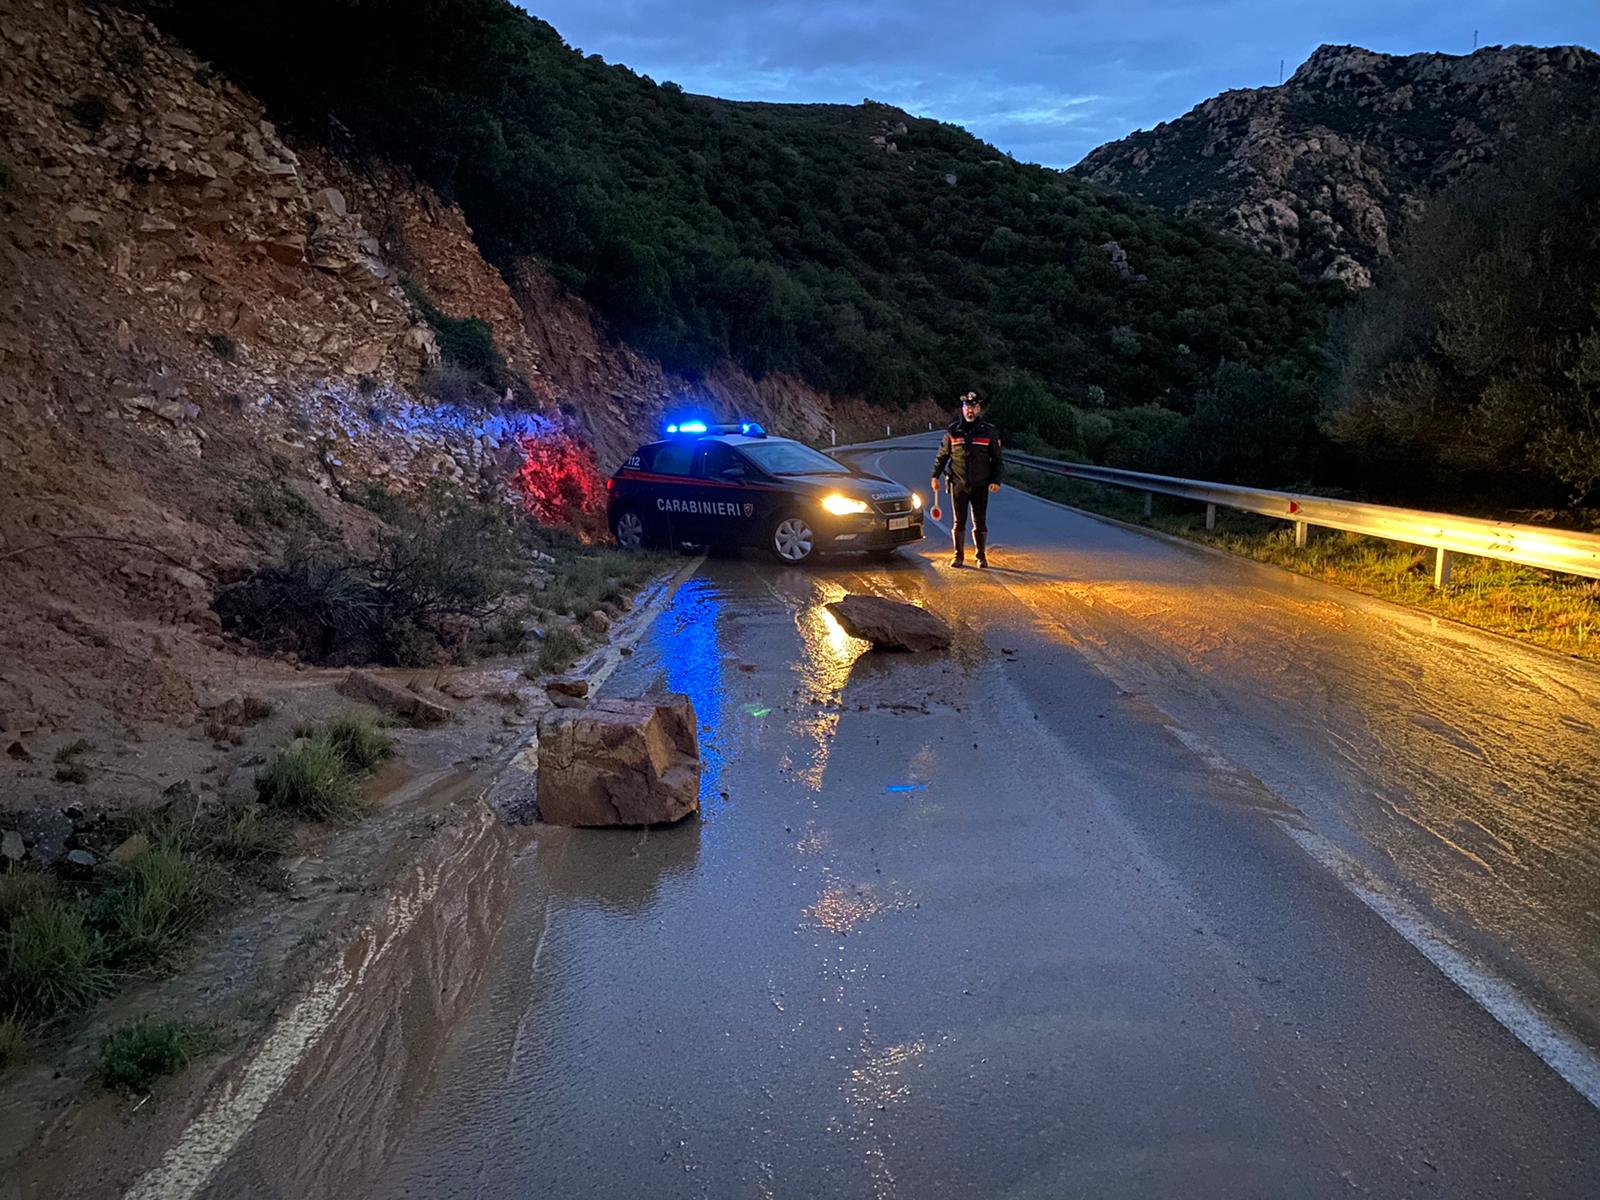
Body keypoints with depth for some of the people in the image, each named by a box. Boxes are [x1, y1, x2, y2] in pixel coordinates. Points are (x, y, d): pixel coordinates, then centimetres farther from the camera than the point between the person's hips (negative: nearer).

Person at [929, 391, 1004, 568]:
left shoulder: (989, 432, 2)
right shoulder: (953, 431, 3)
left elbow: (998, 460, 5)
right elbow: (942, 455, 11)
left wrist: (996, 480, -7)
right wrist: (935, 476, 3)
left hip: (980, 486, 0)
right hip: (958, 485, 1)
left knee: (980, 523, 2)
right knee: (958, 522, 4)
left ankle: (981, 556, 13)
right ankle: (959, 556, 12)